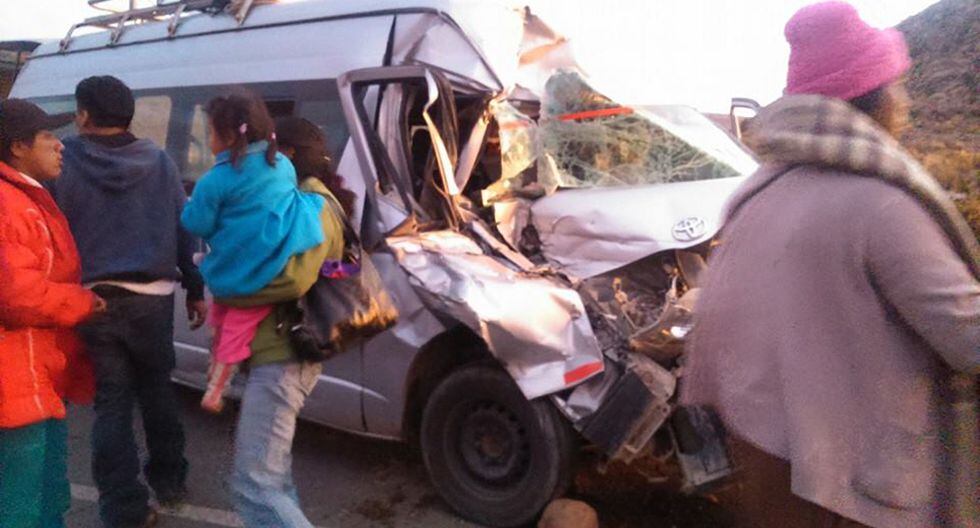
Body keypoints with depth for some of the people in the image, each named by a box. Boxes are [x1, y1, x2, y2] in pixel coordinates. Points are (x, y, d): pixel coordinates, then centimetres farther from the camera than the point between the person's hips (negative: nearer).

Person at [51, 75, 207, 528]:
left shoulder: (64, 162, -4)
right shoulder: (158, 161, 3)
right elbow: (184, 229, 4)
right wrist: (195, 290, 10)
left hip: (92, 300, -2)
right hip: (152, 297, 2)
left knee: (111, 402, 5)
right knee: (157, 389, 19)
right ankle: (169, 481, 30)